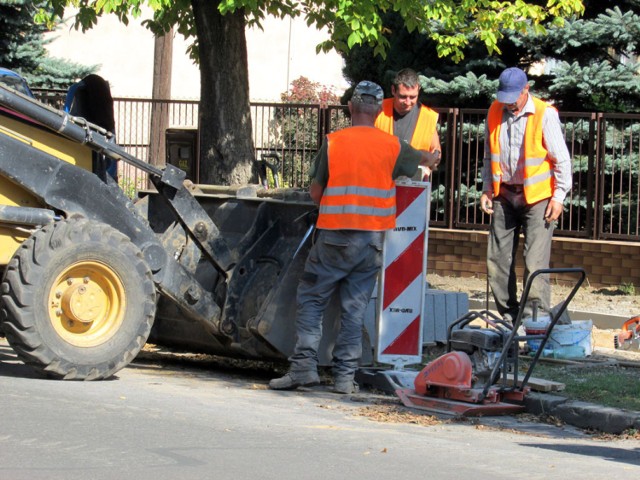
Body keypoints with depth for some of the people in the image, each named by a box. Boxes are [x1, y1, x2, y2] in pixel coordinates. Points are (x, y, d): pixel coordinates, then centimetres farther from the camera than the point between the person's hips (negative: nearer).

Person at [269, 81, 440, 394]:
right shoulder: (392, 147, 3)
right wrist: (430, 160, 50)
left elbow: (315, 192, 1)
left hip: (333, 236, -2)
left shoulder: (332, 143, -4)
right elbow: (421, 160, 26)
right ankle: (345, 375, 7)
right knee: (355, 308, 8)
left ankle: (304, 365, -3)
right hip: (372, 239, 2)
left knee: (311, 300, 7)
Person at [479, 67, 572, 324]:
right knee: (498, 259, 6)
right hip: (504, 196, 6)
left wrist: (559, 196, -9)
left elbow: (561, 158, -7)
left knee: (535, 262, -11)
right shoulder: (495, 112, 5)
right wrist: (487, 188, 11)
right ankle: (508, 316, 16)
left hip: (537, 197, -5)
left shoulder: (545, 114, -11)